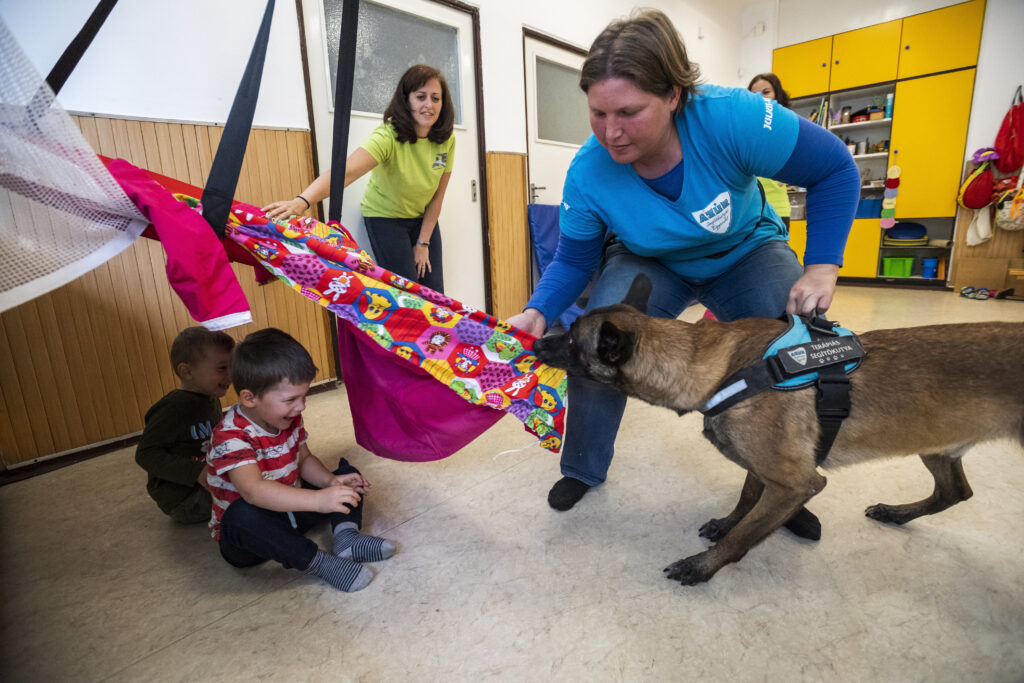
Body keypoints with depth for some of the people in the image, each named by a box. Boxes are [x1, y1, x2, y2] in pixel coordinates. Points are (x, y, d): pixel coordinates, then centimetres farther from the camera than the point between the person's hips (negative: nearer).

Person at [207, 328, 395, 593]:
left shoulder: (289, 419, -3)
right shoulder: (232, 437, -28)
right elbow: (253, 490, -43)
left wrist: (331, 480, -13)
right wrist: (318, 500, -53)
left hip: (289, 512, 7)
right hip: (246, 534, -7)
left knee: (347, 474, 3)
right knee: (241, 514, -40)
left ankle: (346, 536, -22)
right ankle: (317, 561, -29)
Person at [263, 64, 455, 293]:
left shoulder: (446, 140, -11)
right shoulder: (388, 136, -27)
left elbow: (438, 195, -6)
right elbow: (346, 171, -43)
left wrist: (423, 243, -8)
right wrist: (302, 201, -59)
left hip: (423, 219, 5)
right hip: (384, 216, -4)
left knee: (434, 292, 2)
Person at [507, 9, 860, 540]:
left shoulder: (733, 119, -32)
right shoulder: (588, 174, -26)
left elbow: (835, 169, -18)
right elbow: (574, 262, -14)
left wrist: (821, 268, -25)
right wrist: (539, 311, -33)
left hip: (746, 252, 0)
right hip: (652, 263, 1)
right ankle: (583, 468, 1)